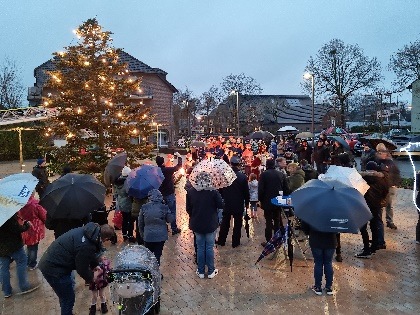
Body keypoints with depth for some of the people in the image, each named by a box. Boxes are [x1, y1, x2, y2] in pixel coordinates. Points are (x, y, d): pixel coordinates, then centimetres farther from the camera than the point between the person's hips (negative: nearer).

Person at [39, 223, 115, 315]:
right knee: (68, 298, 4)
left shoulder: (90, 231, -4)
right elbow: (82, 269, -14)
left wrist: (95, 265, 18)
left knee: (70, 284, 26)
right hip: (53, 268, -10)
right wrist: (92, 277, 3)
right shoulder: (86, 246, -30)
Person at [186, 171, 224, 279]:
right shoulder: (213, 192, -14)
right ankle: (211, 272, 21)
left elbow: (188, 209, 0)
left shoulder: (191, 192, -6)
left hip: (196, 224, 2)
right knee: (210, 247, 10)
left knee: (200, 247, 13)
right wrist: (217, 217, 7)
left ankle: (201, 272, 23)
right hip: (211, 224, -2)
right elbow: (221, 206, -12)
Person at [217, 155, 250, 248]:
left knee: (225, 223, 15)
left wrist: (222, 199, 14)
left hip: (227, 203, 2)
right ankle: (235, 242, 14)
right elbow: (246, 191, -7)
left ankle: (221, 241, 23)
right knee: (237, 223, 9)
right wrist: (247, 202, 7)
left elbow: (220, 190, 0)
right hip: (238, 204, -2)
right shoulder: (243, 176, -14)